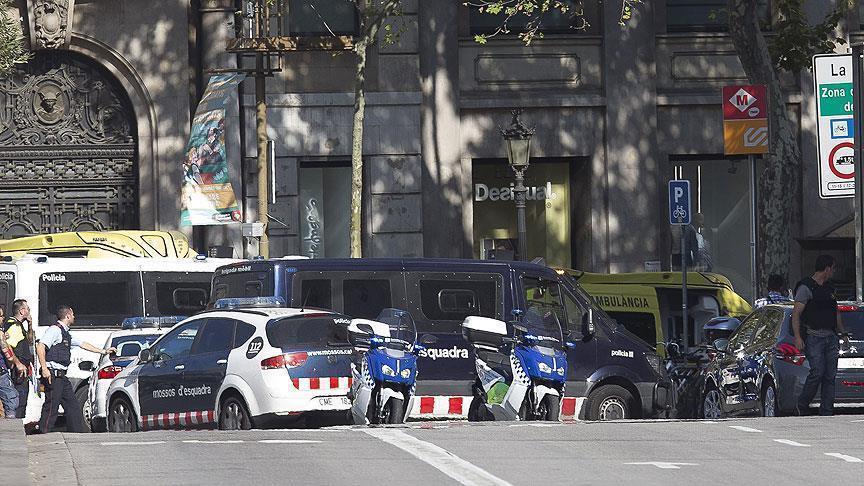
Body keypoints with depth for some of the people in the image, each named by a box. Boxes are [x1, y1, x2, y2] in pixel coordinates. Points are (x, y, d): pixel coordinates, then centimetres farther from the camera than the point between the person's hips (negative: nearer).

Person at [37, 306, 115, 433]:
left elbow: (83, 344, 34)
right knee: (51, 406, -12)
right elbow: (40, 347, -19)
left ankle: (78, 430, 16)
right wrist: (44, 369, -26)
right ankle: (43, 434, -11)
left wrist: (104, 351, 41)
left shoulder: (65, 333, 22)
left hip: (61, 376, 10)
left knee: (72, 405, 11)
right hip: (52, 375, -10)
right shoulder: (55, 330, -9)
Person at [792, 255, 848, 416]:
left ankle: (827, 412, 2)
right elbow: (796, 313, -10)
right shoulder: (806, 287, -5)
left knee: (830, 375, 1)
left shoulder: (829, 288, 19)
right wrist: (797, 337, -20)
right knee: (817, 371, -17)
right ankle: (802, 406, -1)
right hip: (814, 337, -7)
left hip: (831, 337, 7)